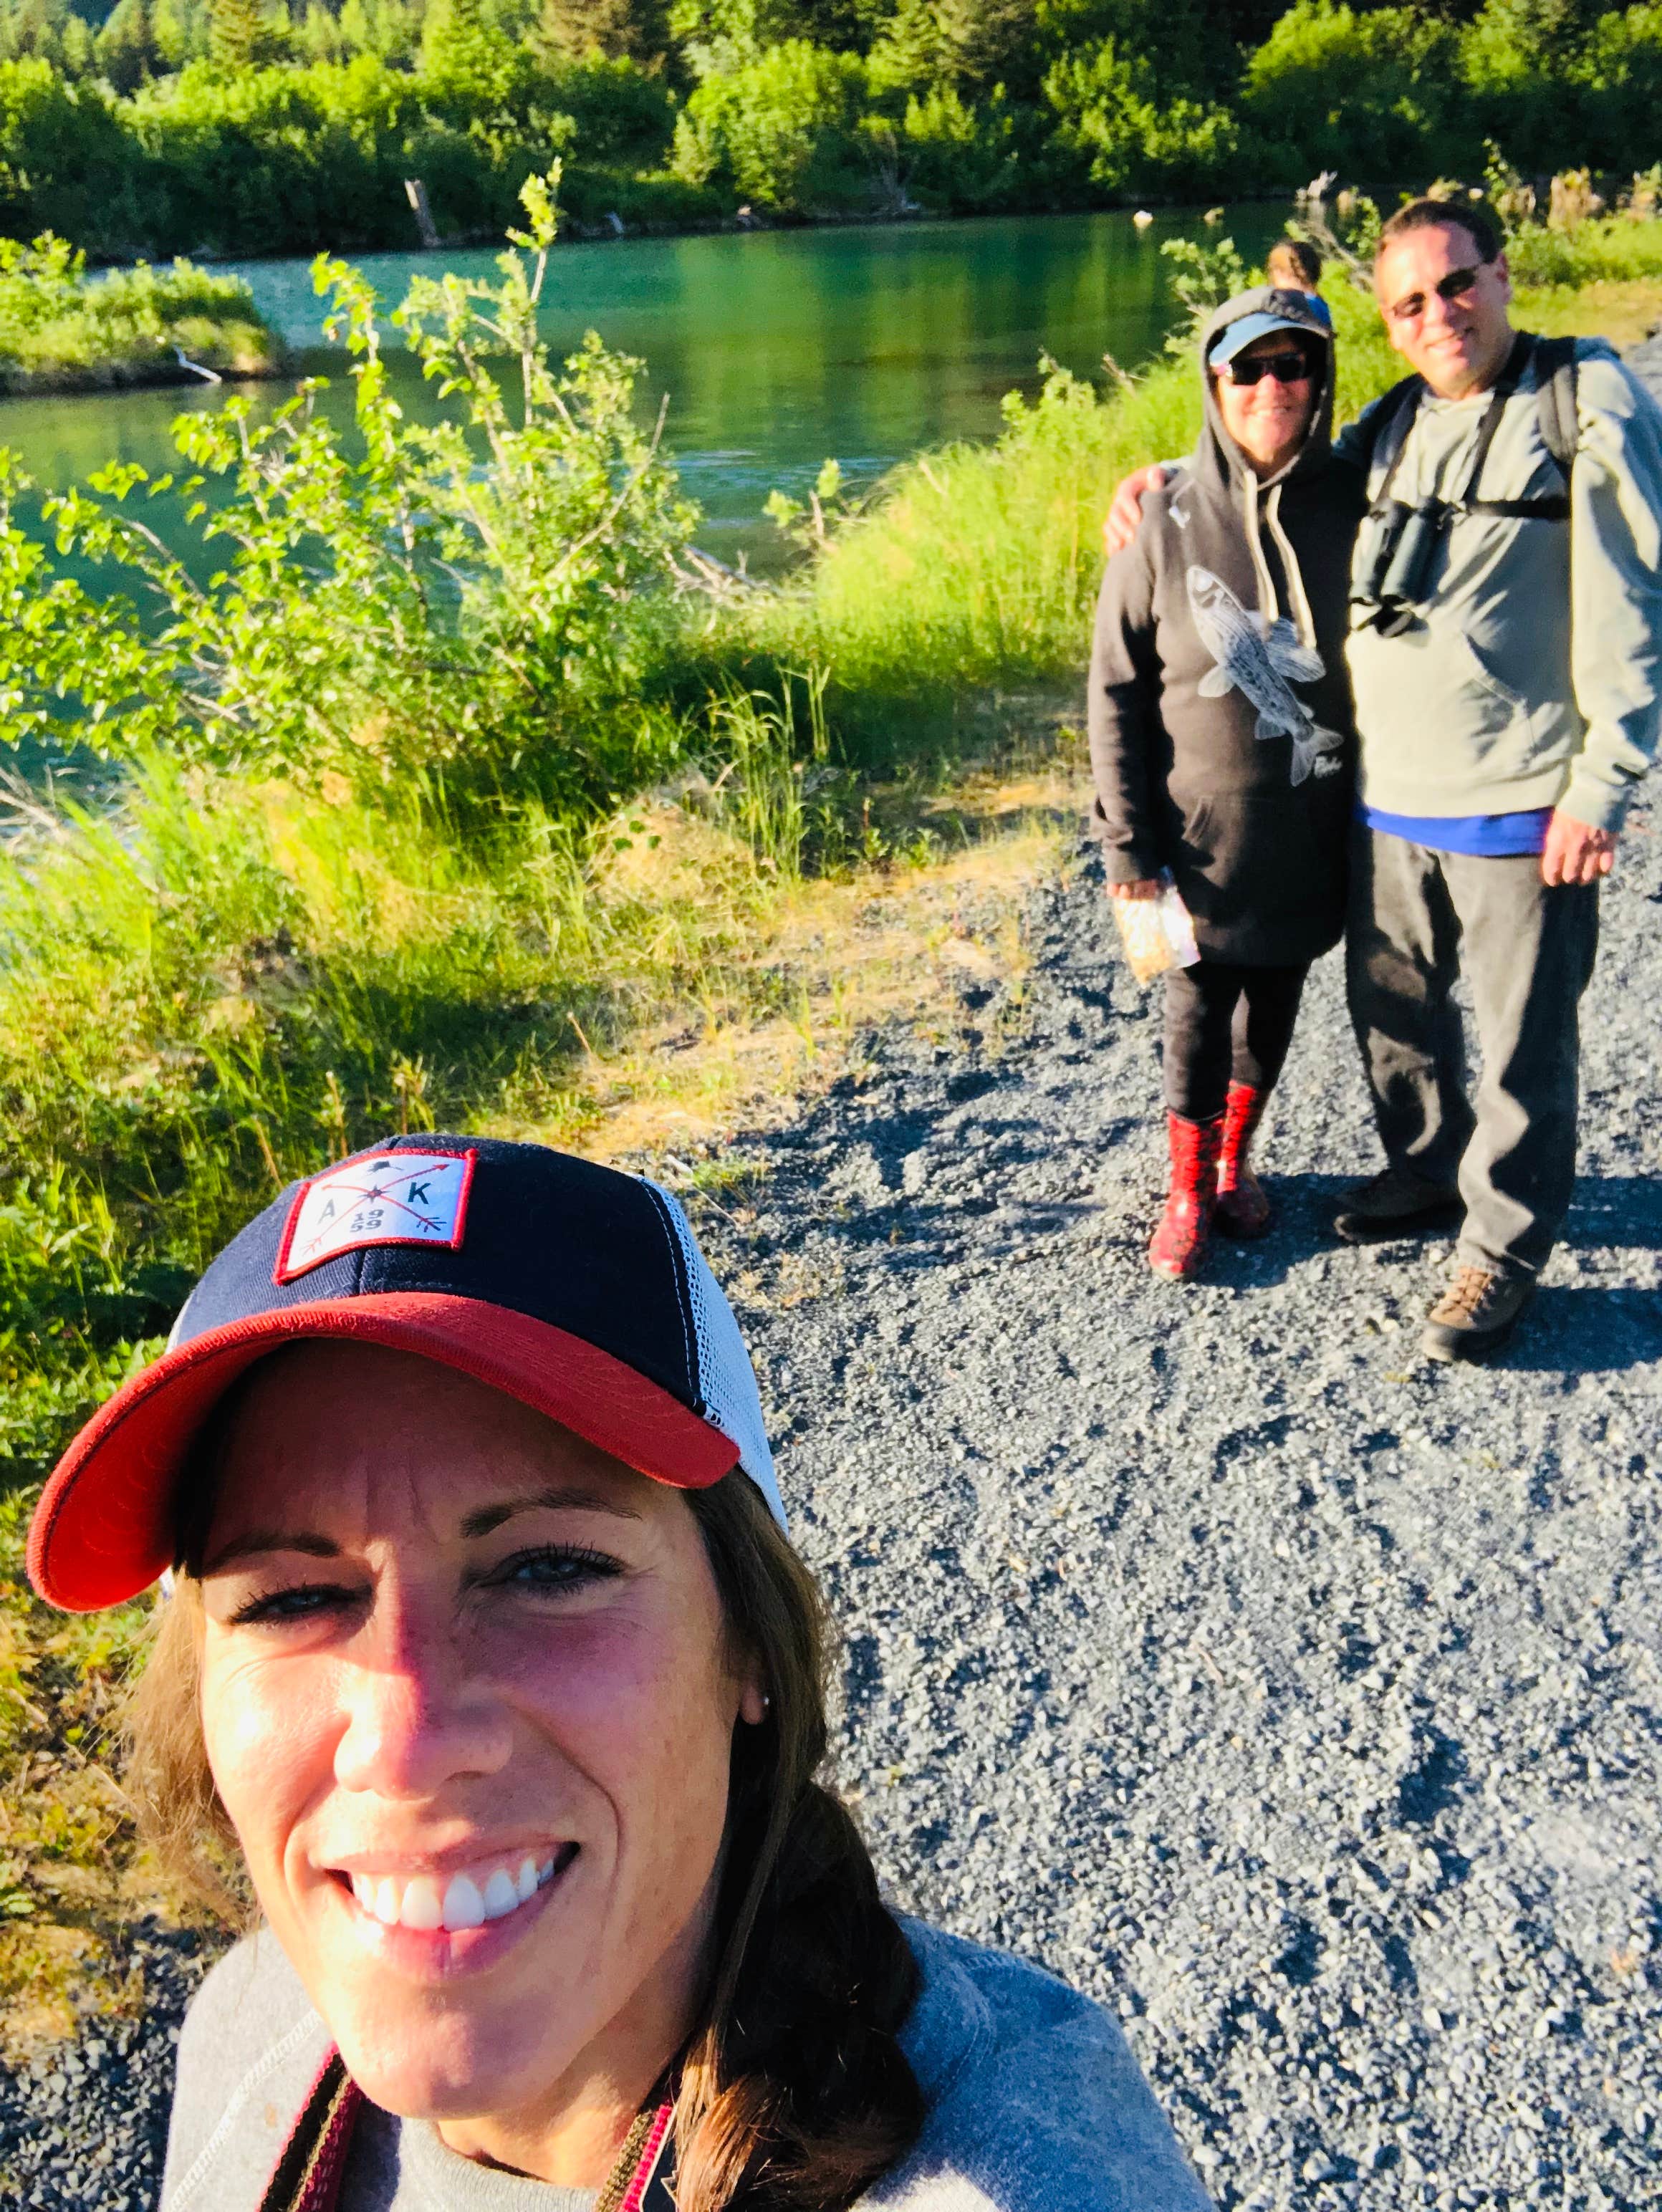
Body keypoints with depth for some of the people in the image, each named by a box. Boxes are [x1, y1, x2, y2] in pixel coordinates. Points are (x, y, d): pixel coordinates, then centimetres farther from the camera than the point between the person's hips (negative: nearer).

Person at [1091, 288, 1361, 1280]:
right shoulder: (1165, 525, -8)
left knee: (1275, 1001, 15)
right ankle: (1188, 1187, 27)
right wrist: (1127, 841, -7)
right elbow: (1117, 692, -4)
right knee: (1199, 1012, 6)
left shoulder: (1352, 506, -3)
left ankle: (1237, 1158, 38)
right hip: (1204, 831, -2)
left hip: (1316, 827, 2)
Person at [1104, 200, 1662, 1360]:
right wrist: (1166, 475, 14)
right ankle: (1428, 1171, 43)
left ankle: (1506, 1247, 23)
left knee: (1525, 1042, 6)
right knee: (1394, 1007, 20)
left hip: (1521, 807, -6)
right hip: (1389, 798, 6)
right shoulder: (1391, 427, 11)